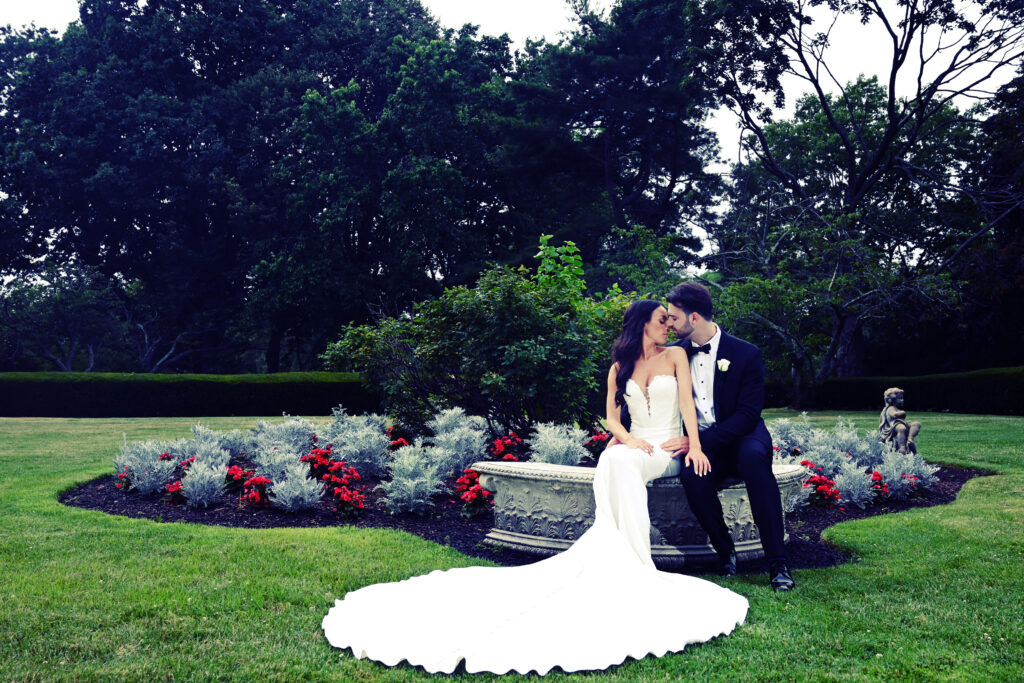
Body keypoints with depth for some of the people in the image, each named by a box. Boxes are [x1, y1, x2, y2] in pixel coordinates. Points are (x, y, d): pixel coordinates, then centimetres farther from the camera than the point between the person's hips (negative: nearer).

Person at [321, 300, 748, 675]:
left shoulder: (676, 356, 10)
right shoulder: (620, 367, 17)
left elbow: (687, 400, -1)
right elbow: (612, 415, 12)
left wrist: (695, 446, -14)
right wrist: (629, 439, -9)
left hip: (667, 450, -2)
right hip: (632, 448, 2)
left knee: (619, 466, -34)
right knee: (615, 463, -35)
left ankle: (627, 563, -36)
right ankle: (638, 566, -37)